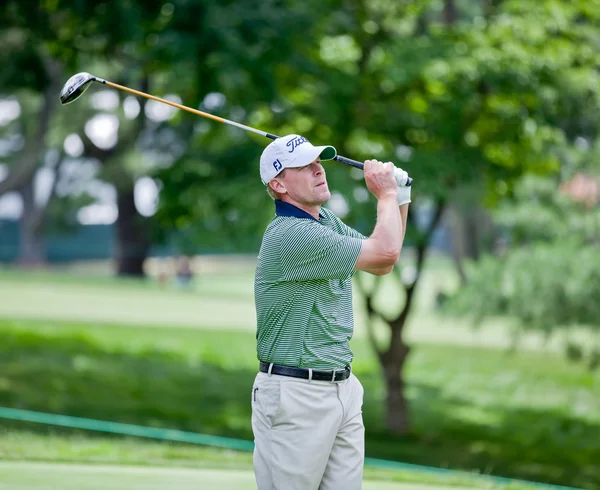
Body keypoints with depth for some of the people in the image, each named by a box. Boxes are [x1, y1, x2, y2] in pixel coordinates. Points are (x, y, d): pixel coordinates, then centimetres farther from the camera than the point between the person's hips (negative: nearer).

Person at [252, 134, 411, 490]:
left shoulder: (326, 221, 13)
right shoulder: (290, 234, -19)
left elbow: (382, 265, 21)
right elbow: (384, 252, -20)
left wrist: (399, 199, 10)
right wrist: (386, 194, -3)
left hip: (344, 389, 9)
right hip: (295, 394, -9)